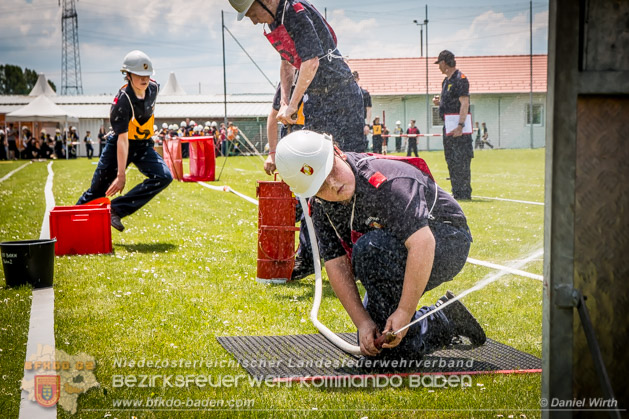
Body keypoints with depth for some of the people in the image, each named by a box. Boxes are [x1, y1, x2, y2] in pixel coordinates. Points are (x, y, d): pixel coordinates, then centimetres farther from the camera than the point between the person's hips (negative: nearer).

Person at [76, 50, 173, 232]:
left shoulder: (154, 88, -10)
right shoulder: (122, 100, -28)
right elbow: (122, 140, -33)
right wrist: (121, 174, -36)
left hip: (144, 146, 5)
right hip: (119, 145, -5)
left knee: (164, 177, -19)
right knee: (98, 190, 2)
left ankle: (117, 209, -18)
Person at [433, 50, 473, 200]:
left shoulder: (460, 79, -10)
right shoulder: (446, 81, 19)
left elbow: (464, 103, -18)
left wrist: (460, 126, -26)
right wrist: (438, 102, 7)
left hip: (458, 126, -10)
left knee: (461, 161, -9)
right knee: (451, 161, 12)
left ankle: (465, 193, -6)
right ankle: (457, 193, 17)